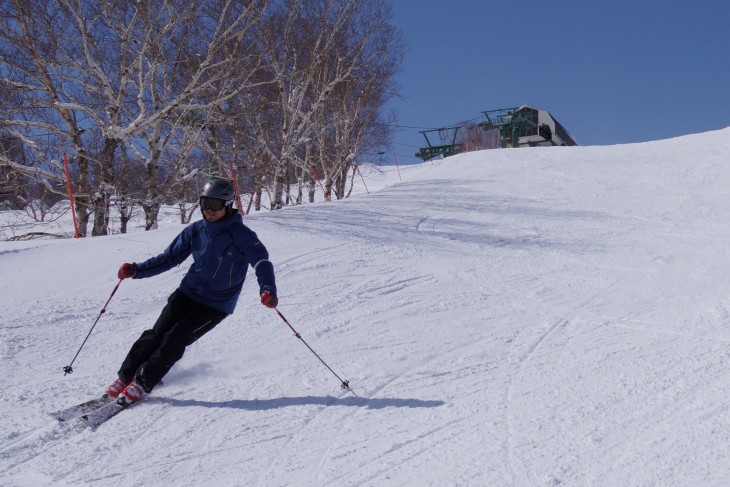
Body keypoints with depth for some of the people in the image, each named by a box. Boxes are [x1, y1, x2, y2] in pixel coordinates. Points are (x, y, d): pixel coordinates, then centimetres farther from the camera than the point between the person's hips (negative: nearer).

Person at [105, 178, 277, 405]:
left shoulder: (241, 235, -13)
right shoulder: (195, 230, 2)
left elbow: (261, 262, -20)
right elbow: (169, 257, 9)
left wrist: (268, 290, -39)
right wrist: (136, 270, -2)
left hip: (216, 305, -4)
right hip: (188, 293, 4)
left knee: (175, 339, -13)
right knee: (157, 333, -6)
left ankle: (143, 383, 0)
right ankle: (124, 377, 6)